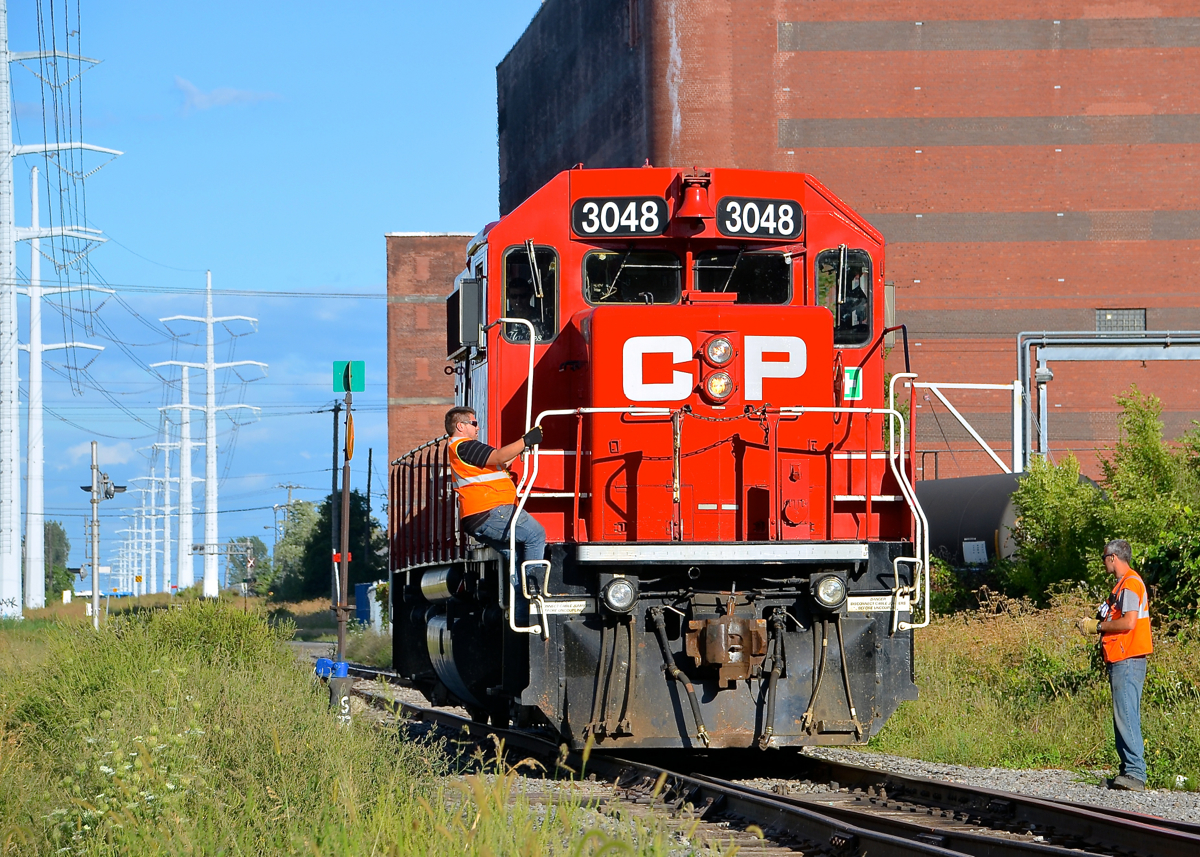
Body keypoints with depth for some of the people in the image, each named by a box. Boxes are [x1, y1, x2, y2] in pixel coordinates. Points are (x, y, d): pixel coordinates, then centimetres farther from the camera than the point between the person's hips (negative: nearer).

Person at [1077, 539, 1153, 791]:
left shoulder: (1130, 584, -11)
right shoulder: (1122, 585, 21)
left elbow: (1129, 622, -21)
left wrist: (1098, 626, -10)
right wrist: (1094, 626, 15)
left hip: (1128, 661, -11)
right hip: (1121, 660, 11)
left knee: (1126, 716, -14)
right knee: (1122, 717, 10)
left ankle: (1136, 773, -18)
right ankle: (1128, 771, 11)